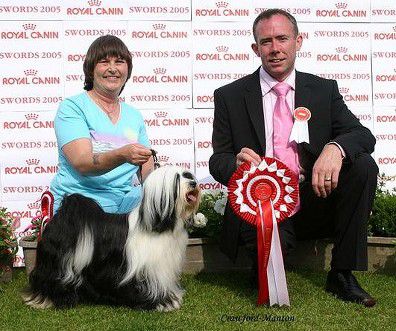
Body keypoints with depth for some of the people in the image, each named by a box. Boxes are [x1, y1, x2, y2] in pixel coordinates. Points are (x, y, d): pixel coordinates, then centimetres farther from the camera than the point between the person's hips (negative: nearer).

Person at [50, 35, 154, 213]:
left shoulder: (134, 116, 18)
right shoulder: (71, 107, -1)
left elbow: (148, 172, 15)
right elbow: (82, 163, -16)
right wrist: (122, 155, -34)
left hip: (128, 199, 5)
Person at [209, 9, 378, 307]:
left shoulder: (324, 90, 8)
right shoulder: (229, 97, 3)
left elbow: (363, 135, -2)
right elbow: (218, 160, 4)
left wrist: (335, 147, -27)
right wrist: (236, 164, -22)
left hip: (313, 203, 3)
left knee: (363, 165, -23)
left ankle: (342, 275, -10)